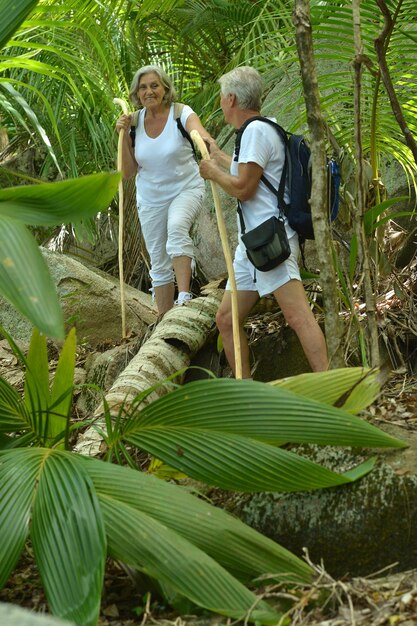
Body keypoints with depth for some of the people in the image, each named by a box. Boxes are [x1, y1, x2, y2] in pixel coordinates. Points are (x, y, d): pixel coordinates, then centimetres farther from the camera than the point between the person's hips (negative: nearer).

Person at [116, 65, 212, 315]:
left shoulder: (182, 114, -15)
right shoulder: (134, 122, -3)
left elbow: (202, 135, -37)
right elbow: (128, 172, -1)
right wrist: (123, 136, -13)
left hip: (186, 189, -5)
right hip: (151, 198, 5)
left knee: (177, 227, -38)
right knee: (159, 265, 10)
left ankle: (184, 296, -39)